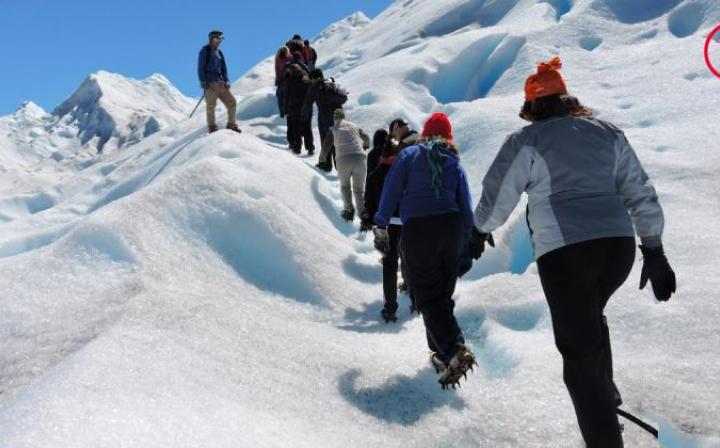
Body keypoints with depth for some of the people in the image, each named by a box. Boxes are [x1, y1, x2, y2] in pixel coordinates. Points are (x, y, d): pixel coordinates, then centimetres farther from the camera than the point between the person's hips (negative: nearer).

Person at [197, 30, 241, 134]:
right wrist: (203, 81, -11)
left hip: (220, 83, 6)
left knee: (231, 102, 0)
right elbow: (201, 67, -2)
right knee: (211, 105, -9)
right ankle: (212, 127, -3)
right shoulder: (205, 51, 3)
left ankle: (231, 124, 10)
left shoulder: (219, 53, 20)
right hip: (210, 83, -6)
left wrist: (226, 81, 8)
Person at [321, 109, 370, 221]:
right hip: (360, 158, 2)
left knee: (345, 185, 23)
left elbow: (326, 146, 11)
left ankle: (348, 210, 8)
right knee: (359, 189, 12)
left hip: (343, 160, -2)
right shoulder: (355, 126, 22)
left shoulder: (333, 129, 12)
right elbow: (366, 138, 35)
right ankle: (363, 213, -7)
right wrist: (365, 146, 57)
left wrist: (322, 157, 30)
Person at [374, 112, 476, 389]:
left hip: (417, 230, -4)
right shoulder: (455, 163, 15)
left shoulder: (409, 155, 7)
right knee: (443, 295, 16)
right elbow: (466, 207, 13)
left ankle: (454, 350, -19)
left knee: (428, 297, -2)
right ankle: (441, 353, 22)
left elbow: (391, 190, 1)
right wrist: (466, 243, 18)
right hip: (452, 228, 4)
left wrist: (381, 225, 7)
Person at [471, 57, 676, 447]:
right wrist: (654, 251, 16)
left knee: (580, 350, 2)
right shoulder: (609, 133, 13)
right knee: (590, 317, 32)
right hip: (619, 245, 6)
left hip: (563, 251, -5)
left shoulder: (527, 141, 0)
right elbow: (640, 194, 12)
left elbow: (498, 195, 2)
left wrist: (480, 232, 20)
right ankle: (605, 392, 42)